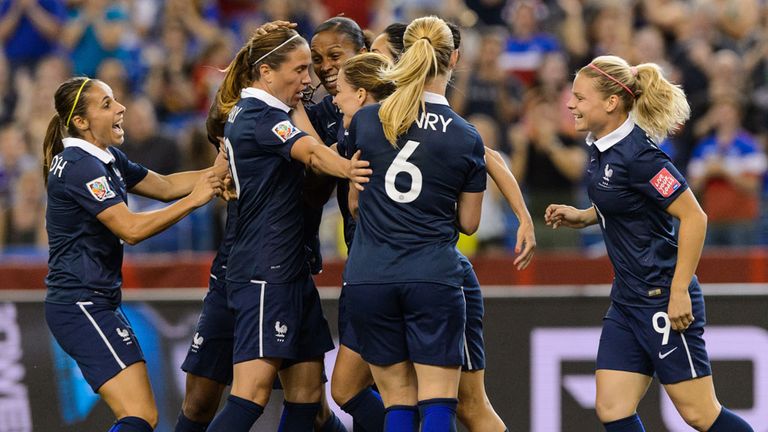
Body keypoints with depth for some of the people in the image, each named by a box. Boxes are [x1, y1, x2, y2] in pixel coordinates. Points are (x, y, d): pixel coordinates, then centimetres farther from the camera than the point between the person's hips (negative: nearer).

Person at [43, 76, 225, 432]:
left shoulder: (106, 159, 14)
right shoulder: (81, 167, -16)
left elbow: (165, 186, 18)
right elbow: (131, 229, -21)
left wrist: (214, 172, 3)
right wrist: (193, 200, -14)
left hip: (95, 304, 11)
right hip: (82, 306, -11)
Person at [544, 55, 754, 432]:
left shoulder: (637, 155, -20)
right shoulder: (603, 148, 7)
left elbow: (694, 217, -21)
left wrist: (679, 291, -21)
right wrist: (583, 216, 7)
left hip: (664, 298, -9)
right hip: (627, 300, 9)